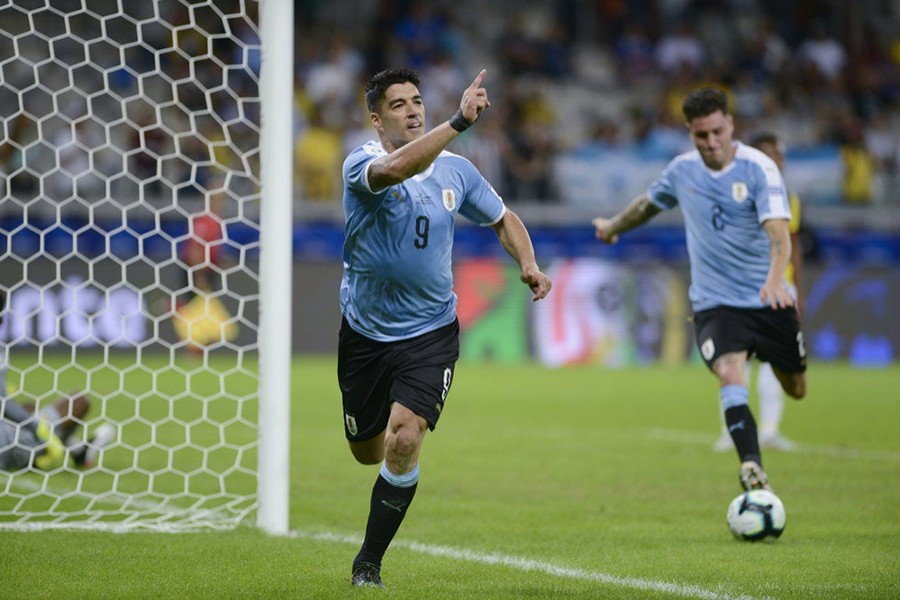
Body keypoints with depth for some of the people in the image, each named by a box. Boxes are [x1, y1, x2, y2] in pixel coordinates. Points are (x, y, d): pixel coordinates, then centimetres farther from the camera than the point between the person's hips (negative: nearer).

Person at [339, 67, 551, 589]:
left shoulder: (455, 170, -1)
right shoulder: (363, 165, -14)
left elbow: (503, 219, 15)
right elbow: (396, 168, -39)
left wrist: (528, 263, -4)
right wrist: (460, 122, -47)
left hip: (430, 332, 0)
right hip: (365, 332, 0)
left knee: (404, 440, -19)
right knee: (368, 452, 13)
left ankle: (369, 565, -3)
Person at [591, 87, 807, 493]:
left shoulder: (759, 169, -13)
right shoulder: (682, 170, 0)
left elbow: (778, 231, -26)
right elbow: (649, 203, 23)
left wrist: (776, 279, -44)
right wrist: (614, 226, 40)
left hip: (769, 301, -1)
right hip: (714, 302, 1)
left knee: (796, 390, 11)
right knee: (730, 375, -26)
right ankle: (752, 467, -33)